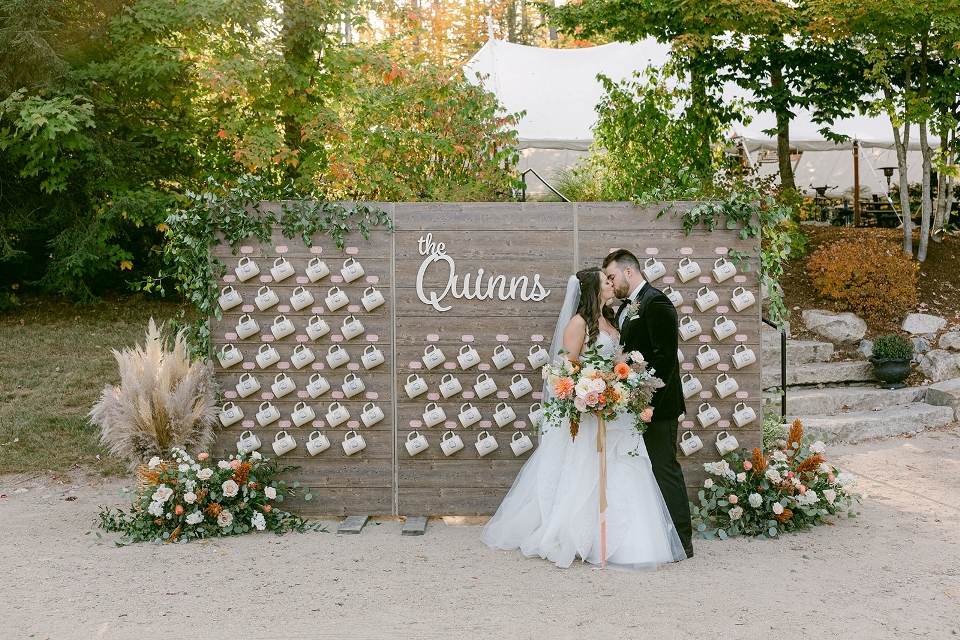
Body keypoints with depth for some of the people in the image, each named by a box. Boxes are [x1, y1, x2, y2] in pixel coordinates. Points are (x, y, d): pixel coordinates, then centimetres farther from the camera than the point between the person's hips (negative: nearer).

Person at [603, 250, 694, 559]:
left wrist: (649, 399, -23)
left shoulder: (656, 302, -12)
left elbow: (665, 355, -19)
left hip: (657, 404, -10)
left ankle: (681, 541, 3)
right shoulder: (624, 309, 18)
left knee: (664, 470, -5)